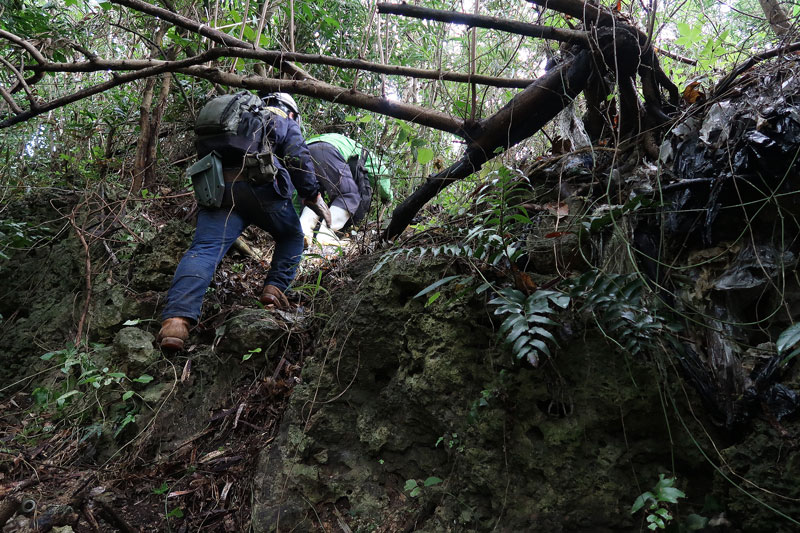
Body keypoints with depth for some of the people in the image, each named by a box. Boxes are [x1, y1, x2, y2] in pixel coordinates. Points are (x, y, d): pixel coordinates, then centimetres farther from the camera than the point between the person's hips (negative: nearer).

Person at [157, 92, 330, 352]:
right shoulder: (285, 122, 24)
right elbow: (299, 158, 8)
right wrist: (312, 194, 17)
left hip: (217, 188, 4)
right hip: (260, 185, -3)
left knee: (204, 249, -12)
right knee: (291, 237, 22)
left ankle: (176, 319, -31)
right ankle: (274, 289, 6)